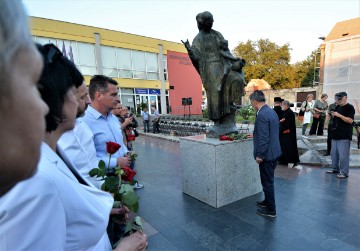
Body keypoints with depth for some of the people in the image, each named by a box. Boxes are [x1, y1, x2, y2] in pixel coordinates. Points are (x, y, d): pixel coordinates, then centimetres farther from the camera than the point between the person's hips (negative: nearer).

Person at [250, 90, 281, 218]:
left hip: (267, 153, -10)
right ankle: (268, 201, 39)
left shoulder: (262, 115, -22)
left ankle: (271, 210, 19)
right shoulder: (271, 111, 8)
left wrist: (259, 155, -16)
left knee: (267, 182, 5)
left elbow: (263, 138, -24)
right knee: (268, 180, 23)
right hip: (274, 151, 10)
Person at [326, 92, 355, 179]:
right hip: (336, 134, 8)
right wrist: (333, 115, 1)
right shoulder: (337, 107, 15)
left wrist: (339, 115, -22)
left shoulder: (349, 107, -7)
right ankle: (335, 168, 25)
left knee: (343, 155, -6)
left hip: (344, 136, -8)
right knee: (334, 153, 13)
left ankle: (344, 172, 1)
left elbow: (350, 120, -17)